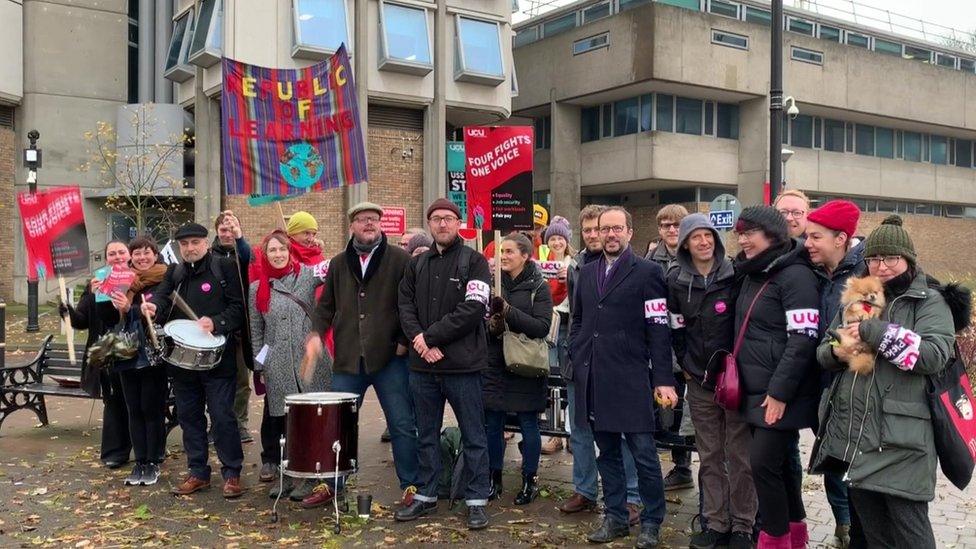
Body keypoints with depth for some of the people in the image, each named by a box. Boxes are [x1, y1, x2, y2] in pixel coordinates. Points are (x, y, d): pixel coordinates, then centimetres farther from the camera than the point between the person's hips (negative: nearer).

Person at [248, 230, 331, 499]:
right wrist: (259, 367, 9)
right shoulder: (257, 289, 9)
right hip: (277, 370, 2)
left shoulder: (308, 274, 5)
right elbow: (256, 332, 12)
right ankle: (284, 474, 18)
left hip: (311, 364, -1)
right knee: (277, 421, 5)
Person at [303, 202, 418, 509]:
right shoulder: (338, 264, 13)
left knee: (402, 425, 2)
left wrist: (405, 340, -9)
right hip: (348, 359, 3)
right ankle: (330, 485, 23)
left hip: (390, 357, -3)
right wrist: (316, 333, 0)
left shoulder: (400, 260, 0)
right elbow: (326, 305, 16)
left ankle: (411, 486, 14)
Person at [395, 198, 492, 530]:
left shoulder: (474, 262, -3)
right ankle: (425, 495, 26)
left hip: (462, 365, -5)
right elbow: (405, 307, 7)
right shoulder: (417, 265, 13)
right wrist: (419, 341, -11)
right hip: (422, 366, 5)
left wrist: (430, 336, -15)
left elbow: (473, 310, -13)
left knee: (473, 436, 4)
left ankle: (476, 501, 14)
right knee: (426, 435, 14)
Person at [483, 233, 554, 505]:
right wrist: (490, 325, -13)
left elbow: (542, 327, -15)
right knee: (492, 424, 8)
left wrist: (509, 311, -23)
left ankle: (529, 481, 20)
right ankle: (494, 479, 23)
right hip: (494, 365, 3)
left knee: (528, 425, 7)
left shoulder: (538, 288, -5)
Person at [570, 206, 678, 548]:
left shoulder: (647, 272, -3)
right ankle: (615, 518, 25)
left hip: (629, 378, -5)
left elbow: (658, 329, -7)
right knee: (607, 452, 13)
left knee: (643, 453, 0)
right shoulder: (587, 272, 14)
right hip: (592, 378, 5)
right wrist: (576, 357, 8)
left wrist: (663, 380, -12)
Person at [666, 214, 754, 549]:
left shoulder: (734, 275, -6)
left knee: (740, 454, 2)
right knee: (709, 456, 10)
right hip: (699, 381, 3)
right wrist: (685, 366, 7)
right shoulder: (677, 280, 3)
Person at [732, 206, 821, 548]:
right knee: (779, 462, 15)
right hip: (756, 391, 8)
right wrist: (743, 381, 17)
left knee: (763, 463, -8)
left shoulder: (795, 276, -14)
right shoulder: (749, 274, 13)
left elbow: (803, 341, -20)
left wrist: (779, 392, -21)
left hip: (781, 394, -8)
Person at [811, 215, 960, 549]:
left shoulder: (930, 302, -2)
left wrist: (876, 332, -22)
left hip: (900, 440, -6)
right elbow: (823, 350, 17)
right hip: (852, 434, 6)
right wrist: (836, 351, -6)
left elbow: (936, 355, -18)